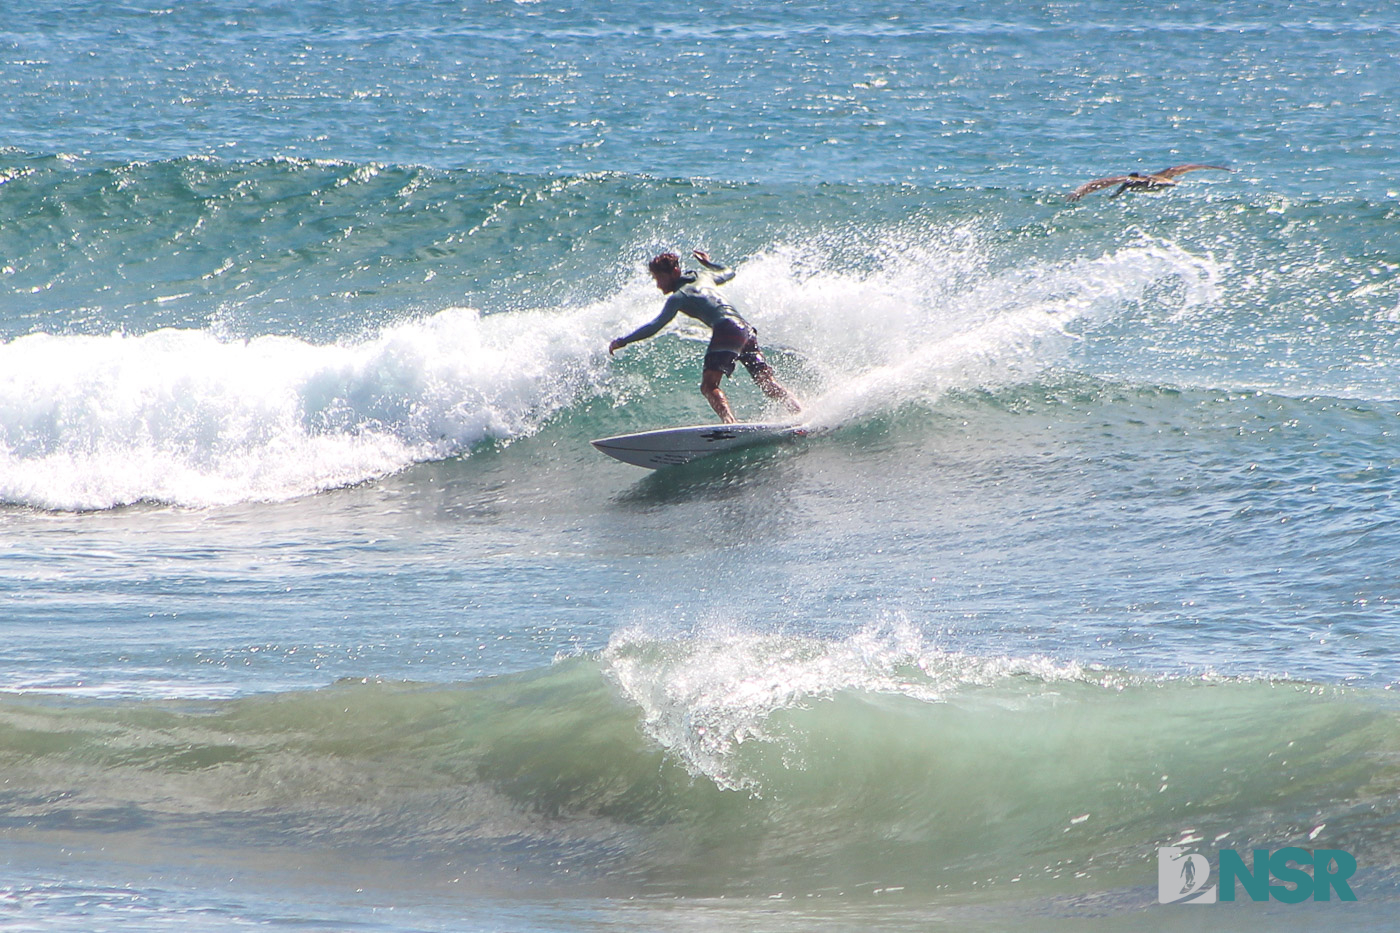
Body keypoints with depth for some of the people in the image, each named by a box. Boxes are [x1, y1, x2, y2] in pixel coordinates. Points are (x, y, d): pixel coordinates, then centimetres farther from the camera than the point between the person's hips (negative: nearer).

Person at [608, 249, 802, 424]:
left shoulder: (679, 296, 4)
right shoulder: (703, 277, 24)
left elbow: (656, 326, -4)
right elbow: (729, 273, 44)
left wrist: (622, 341, 1)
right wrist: (708, 263, 59)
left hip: (727, 329, -8)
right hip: (747, 329, 8)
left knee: (709, 386, -17)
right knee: (768, 383, 9)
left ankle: (731, 424, -41)